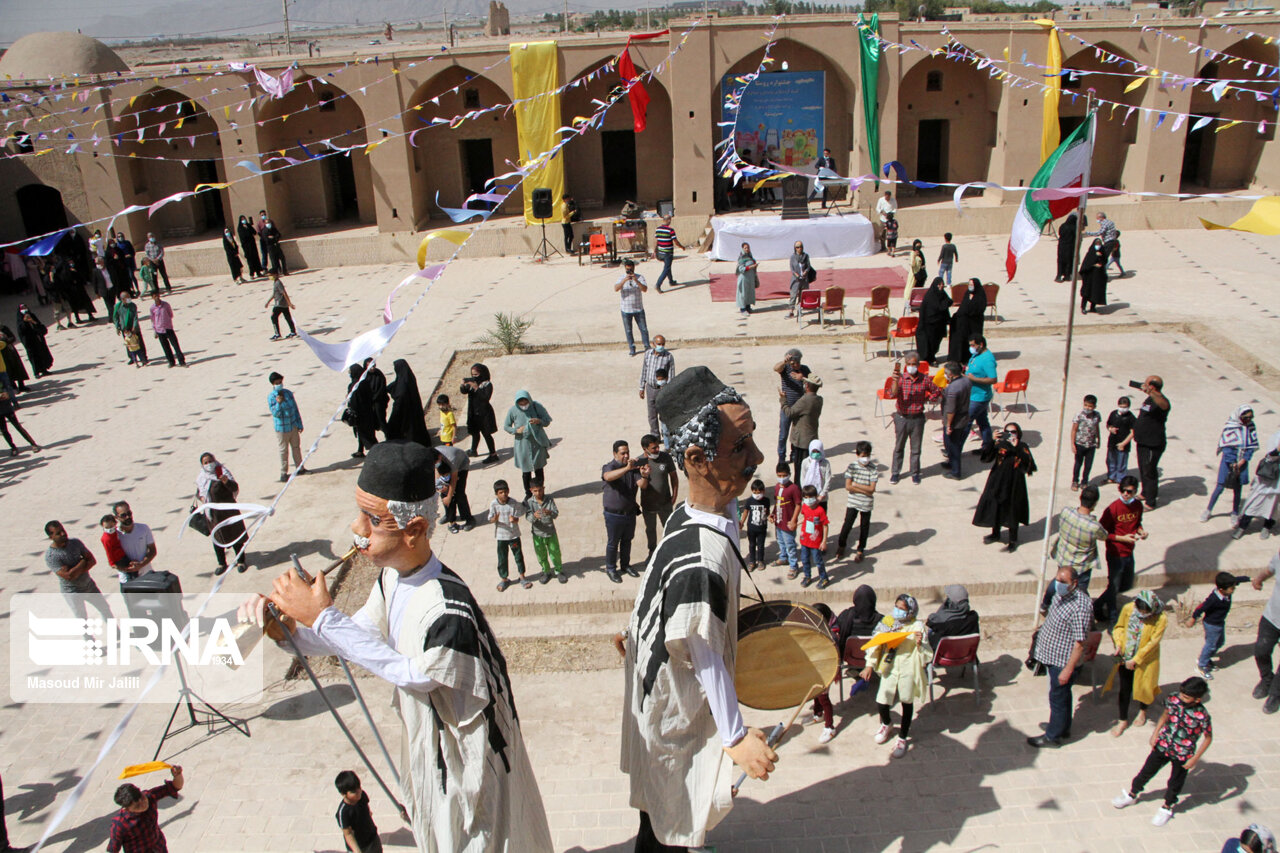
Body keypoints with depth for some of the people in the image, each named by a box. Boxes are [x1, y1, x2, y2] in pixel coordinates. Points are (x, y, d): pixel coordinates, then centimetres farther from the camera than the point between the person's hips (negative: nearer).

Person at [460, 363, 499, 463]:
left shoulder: (487, 384, -13)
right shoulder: (472, 382, 6)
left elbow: (486, 397, -25)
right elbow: (464, 392, 1)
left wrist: (476, 388, -31)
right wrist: (463, 385, -21)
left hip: (484, 413, -7)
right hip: (474, 413, 7)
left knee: (486, 434, -4)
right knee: (475, 432, 21)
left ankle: (493, 455, 2)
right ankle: (473, 451, 39)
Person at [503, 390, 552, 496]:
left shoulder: (537, 407, -11)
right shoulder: (513, 411, -11)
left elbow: (547, 421, -3)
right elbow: (506, 426, 1)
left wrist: (539, 421, -25)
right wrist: (516, 430, -18)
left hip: (538, 443, 0)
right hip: (523, 445, 0)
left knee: (539, 469, 10)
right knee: (526, 471, 9)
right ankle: (528, 494, 29)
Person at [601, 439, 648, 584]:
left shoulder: (634, 467, -2)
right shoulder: (608, 467, -16)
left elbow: (643, 486, -11)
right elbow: (608, 476, -41)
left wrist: (644, 476, -35)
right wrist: (627, 468, -55)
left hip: (630, 512, 5)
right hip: (614, 515, -5)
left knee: (627, 540, 20)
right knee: (613, 543, 9)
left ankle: (625, 564, 39)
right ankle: (610, 568, 26)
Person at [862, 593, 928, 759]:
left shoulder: (917, 626, -9)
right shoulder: (887, 622, -2)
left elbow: (926, 654, -7)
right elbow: (876, 644, 5)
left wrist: (920, 644, -28)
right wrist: (869, 665, 2)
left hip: (908, 670, -2)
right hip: (889, 669, 2)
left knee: (907, 703, 11)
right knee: (881, 704, 2)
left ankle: (902, 738, 34)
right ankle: (886, 723, 38)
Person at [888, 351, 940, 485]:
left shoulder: (925, 379, -5)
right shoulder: (900, 378, -10)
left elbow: (937, 391, 11)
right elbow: (892, 395, -25)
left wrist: (925, 400, -1)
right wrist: (896, 380, -37)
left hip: (918, 418, 1)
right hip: (901, 418, -1)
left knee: (916, 448, 11)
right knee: (898, 447, 11)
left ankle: (915, 473, 27)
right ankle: (895, 472, 24)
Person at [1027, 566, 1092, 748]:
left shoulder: (1080, 606, -30)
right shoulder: (1061, 594, -3)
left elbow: (1080, 643, -26)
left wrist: (1068, 669, -23)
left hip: (1063, 660, -8)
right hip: (1052, 655, 8)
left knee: (1058, 697, 9)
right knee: (1062, 695, 25)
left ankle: (1053, 736, 26)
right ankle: (1064, 728, 43)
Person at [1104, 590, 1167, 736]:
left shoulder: (1160, 619, -24)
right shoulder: (1128, 608, -16)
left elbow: (1153, 642, -19)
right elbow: (1119, 627, 1)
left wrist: (1135, 660, -18)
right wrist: (1118, 644, -15)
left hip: (1145, 659, -2)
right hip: (1125, 657, 2)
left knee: (1143, 686, 19)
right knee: (1124, 688, 9)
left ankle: (1142, 711, 49)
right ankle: (1123, 720, 24)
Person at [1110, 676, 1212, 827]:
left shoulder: (1202, 716, -27)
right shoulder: (1173, 700, -16)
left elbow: (1208, 738, -13)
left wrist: (1194, 759, -11)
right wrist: (1155, 733, 1)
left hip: (1182, 754, -3)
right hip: (1163, 745, 3)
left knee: (1175, 783, 18)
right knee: (1147, 771, 18)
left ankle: (1167, 808, 44)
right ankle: (1132, 794, 41)